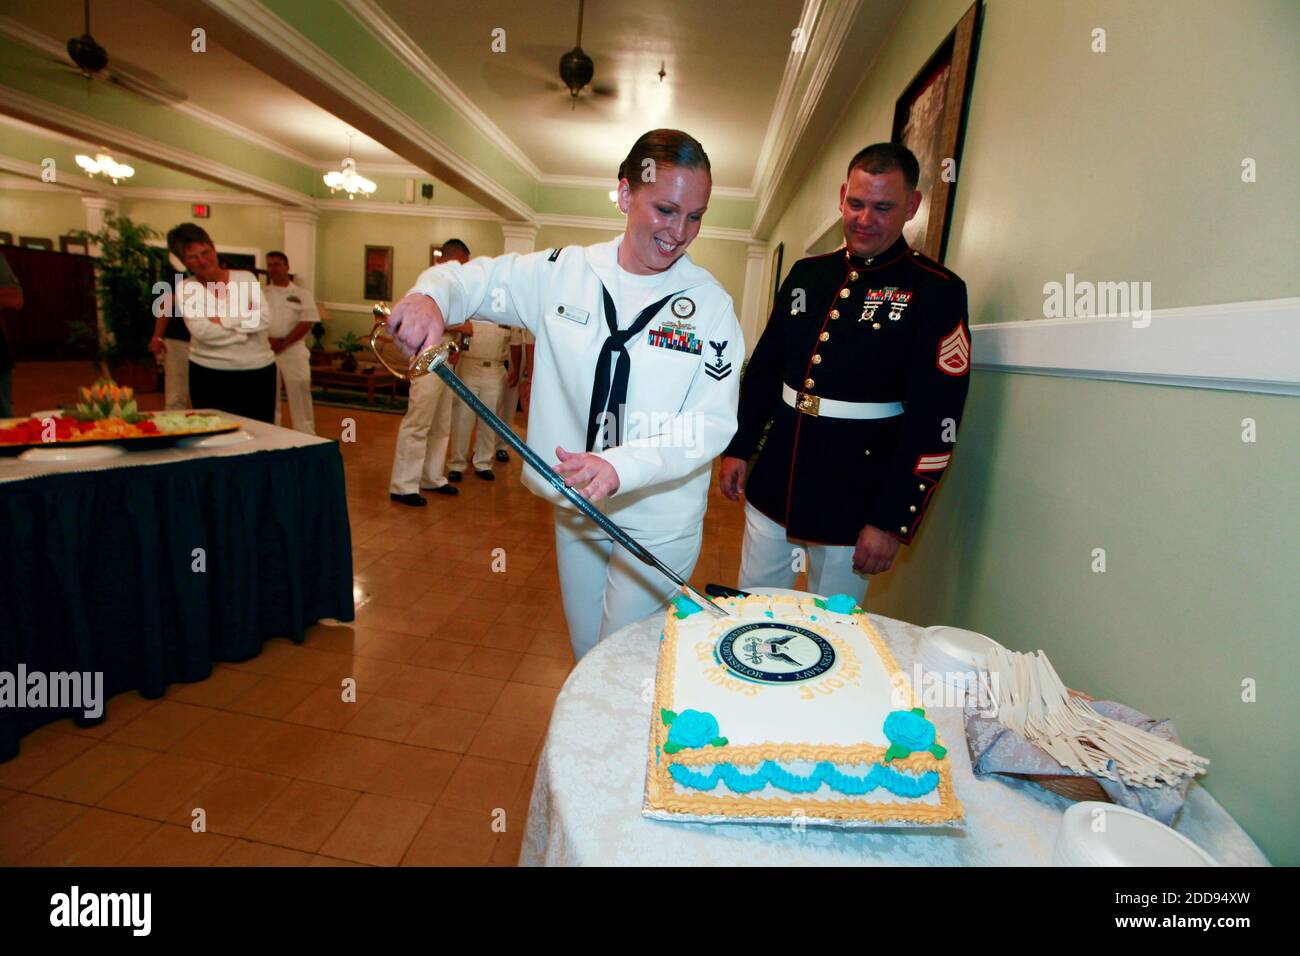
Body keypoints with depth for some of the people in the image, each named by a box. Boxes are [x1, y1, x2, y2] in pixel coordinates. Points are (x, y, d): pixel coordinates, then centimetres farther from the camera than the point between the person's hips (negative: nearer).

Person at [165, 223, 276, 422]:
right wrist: (244, 315, -12)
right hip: (210, 374, 0)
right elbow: (201, 331, -14)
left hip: (258, 371, 0)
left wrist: (221, 320, -13)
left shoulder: (246, 278, 3)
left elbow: (261, 319, -12)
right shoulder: (186, 288, 2)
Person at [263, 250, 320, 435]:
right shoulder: (262, 293, 11)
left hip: (293, 351, -3)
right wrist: (268, 340, -13)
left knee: (299, 397, -4)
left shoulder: (301, 293, 3)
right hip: (266, 352, 3)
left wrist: (283, 343, -13)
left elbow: (306, 323, -6)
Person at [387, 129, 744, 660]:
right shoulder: (564, 273, -4)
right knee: (585, 652, 23)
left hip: (659, 522, -3)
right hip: (574, 505, 4)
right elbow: (468, 279, 3)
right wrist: (429, 298, -22)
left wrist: (622, 466, -32)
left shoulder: (710, 303, -12)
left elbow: (713, 423, -16)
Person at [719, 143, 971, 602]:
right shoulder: (807, 274, 7)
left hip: (855, 507, -4)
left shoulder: (938, 292, -9)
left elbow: (934, 422, -13)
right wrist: (738, 448, 10)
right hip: (773, 489, 5)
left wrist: (894, 522, -15)